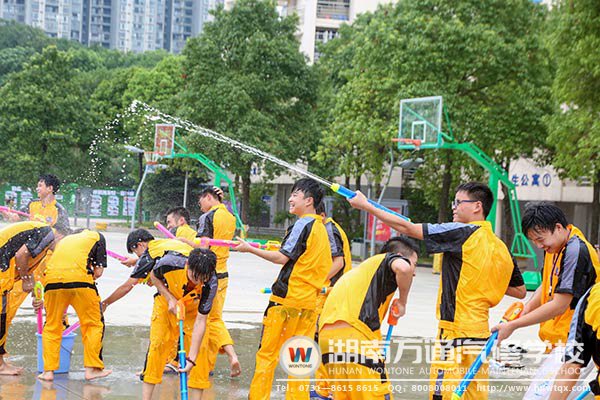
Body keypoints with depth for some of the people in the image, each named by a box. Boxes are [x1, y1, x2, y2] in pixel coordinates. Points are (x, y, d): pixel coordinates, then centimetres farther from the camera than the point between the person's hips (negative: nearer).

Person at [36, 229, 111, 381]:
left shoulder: (64, 240, 35)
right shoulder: (97, 236, 25)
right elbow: (98, 271, 12)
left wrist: (45, 301, 42)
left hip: (52, 280, 3)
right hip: (81, 277, -3)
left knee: (51, 327, 16)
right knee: (93, 324, 11)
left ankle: (48, 370, 15)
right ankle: (92, 368, 10)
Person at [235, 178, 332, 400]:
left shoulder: (303, 224, -9)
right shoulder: (321, 228, 14)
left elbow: (282, 258, -13)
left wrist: (249, 249, -8)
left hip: (287, 298, -7)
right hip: (309, 301, 8)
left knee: (268, 353, 0)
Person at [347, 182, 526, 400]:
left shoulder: (463, 233, -10)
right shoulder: (501, 247, 11)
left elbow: (407, 228, -9)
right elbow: (520, 291, 21)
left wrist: (366, 206, 0)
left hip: (456, 333, -8)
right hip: (481, 333, 8)